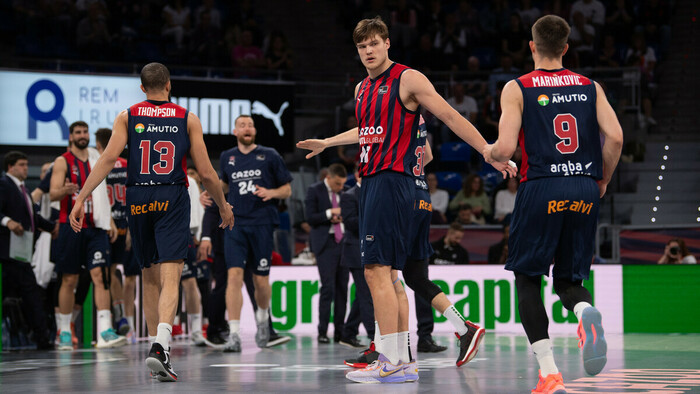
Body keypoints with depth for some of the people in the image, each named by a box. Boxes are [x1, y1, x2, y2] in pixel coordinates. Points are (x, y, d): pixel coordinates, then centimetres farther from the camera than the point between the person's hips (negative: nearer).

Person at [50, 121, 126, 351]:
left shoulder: (96, 161, 16)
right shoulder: (63, 162, 1)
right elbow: (53, 194, -8)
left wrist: (110, 222, 13)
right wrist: (65, 190, -31)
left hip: (96, 227, 3)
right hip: (71, 226, -3)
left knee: (100, 275, -10)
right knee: (69, 280, 1)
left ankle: (105, 332, -17)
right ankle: (64, 332, 13)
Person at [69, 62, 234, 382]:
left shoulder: (127, 116, 8)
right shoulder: (188, 119, 6)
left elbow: (108, 158, -6)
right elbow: (206, 173, 4)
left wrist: (81, 198, -7)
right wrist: (223, 206, 18)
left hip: (137, 200, 2)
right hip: (173, 199, -2)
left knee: (150, 277, 17)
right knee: (170, 278, -11)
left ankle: (158, 349, 20)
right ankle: (160, 347, -32)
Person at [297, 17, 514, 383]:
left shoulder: (408, 79, -7)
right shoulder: (362, 88, 18)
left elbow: (451, 117, -8)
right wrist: (325, 143, 46)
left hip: (392, 180, -9)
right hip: (371, 181, 9)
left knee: (377, 269, -15)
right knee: (388, 273, 9)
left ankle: (389, 363, -16)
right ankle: (402, 359, 13)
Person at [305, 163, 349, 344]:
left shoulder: (344, 192, 14)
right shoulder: (315, 191, -1)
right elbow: (310, 217, -7)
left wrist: (341, 218, 1)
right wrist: (330, 213, -15)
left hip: (344, 242, 5)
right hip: (325, 244, -5)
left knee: (342, 288, 3)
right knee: (328, 287, -13)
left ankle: (339, 331, 7)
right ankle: (322, 331, -9)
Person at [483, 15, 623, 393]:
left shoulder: (517, 88, 2)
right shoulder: (590, 87, 11)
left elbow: (505, 148, -7)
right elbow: (615, 138, -1)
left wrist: (487, 151, 16)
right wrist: (603, 179, 15)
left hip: (541, 190, -3)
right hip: (584, 191, 3)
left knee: (527, 278, 10)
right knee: (568, 279, 16)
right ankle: (586, 311, -22)